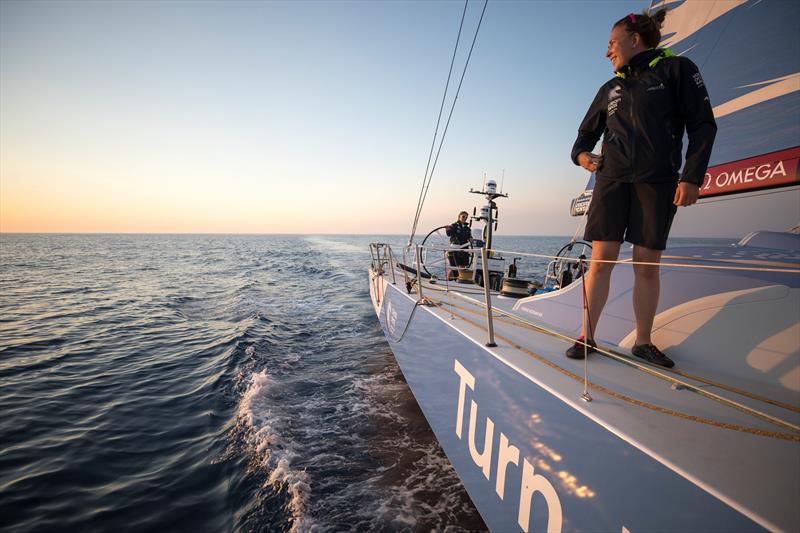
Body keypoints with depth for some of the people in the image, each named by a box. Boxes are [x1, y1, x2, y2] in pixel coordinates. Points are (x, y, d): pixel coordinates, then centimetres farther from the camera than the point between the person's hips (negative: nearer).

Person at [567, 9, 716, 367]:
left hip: (658, 181, -2)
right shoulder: (610, 89, 17)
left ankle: (643, 342, 11)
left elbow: (702, 126, 0)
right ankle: (587, 337, 1)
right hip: (611, 179, 3)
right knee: (601, 260, -5)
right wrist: (580, 154, 3)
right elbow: (587, 131, 25)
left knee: (647, 266, -1)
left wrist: (692, 176, -10)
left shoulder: (675, 69, 5)